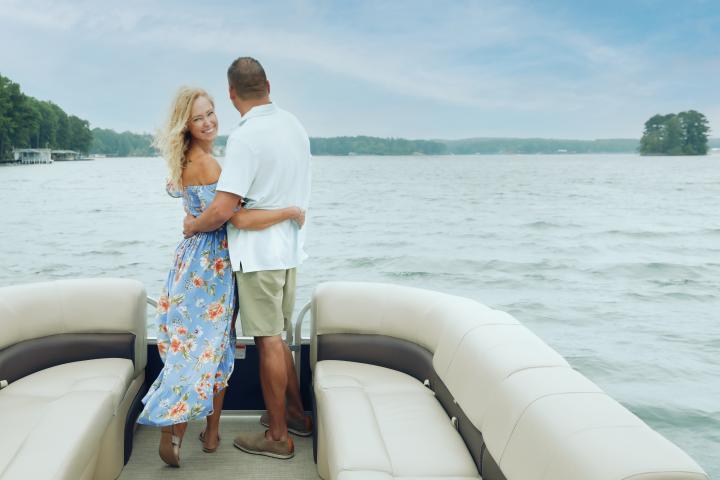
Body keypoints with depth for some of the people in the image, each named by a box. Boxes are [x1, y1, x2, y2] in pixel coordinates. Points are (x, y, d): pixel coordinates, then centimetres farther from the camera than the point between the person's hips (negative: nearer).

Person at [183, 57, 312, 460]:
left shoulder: (246, 137, -19)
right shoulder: (295, 125, 7)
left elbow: (222, 209, -22)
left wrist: (193, 225, -4)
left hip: (259, 251, -8)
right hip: (289, 245, 8)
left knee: (269, 342, 2)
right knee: (277, 337, 20)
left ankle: (277, 437, 14)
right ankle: (296, 413, 32)